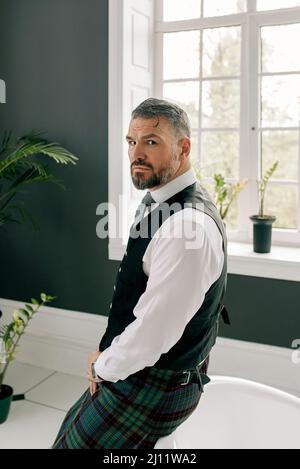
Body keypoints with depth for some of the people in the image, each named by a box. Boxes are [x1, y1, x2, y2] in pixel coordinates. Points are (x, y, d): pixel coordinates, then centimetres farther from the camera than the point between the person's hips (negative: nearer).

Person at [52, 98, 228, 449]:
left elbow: (153, 334, -29)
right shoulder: (160, 203, 3)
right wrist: (109, 355, 6)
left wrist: (102, 367, -12)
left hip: (155, 386, -10)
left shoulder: (188, 226, -31)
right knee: (72, 428, 26)